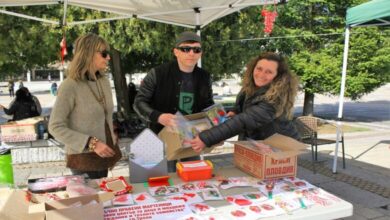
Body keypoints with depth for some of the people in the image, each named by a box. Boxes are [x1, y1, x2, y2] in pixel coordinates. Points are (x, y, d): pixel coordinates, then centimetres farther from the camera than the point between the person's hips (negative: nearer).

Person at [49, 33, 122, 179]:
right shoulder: (70, 86, -16)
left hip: (103, 154, 6)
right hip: (84, 158, -6)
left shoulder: (104, 81, 4)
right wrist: (91, 143, -21)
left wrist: (112, 144, 14)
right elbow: (55, 127, -14)